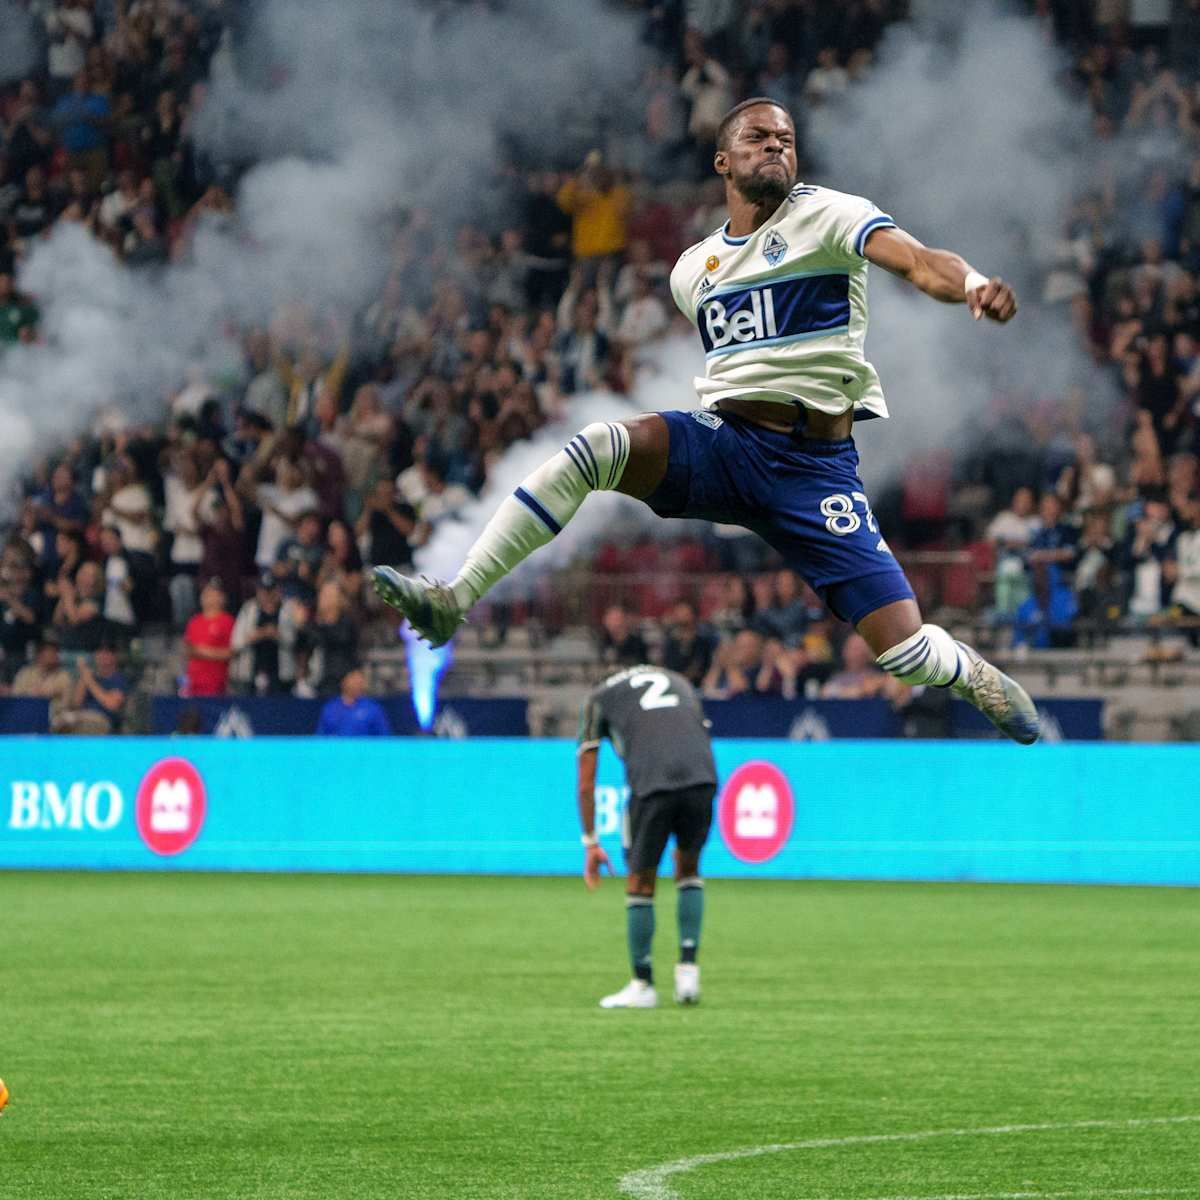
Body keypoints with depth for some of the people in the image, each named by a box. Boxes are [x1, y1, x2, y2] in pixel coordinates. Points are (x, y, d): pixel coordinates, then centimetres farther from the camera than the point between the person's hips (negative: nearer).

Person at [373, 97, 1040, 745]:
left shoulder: (826, 215, -2)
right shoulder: (692, 269, 14)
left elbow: (917, 260, -21)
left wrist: (972, 283, -40)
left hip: (817, 466, -3)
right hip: (721, 441, 4)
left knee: (904, 652, -11)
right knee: (596, 447, -26)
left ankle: (975, 675, 26)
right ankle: (454, 601, -26)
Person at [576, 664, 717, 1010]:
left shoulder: (598, 699, 25)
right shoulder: (680, 683, 35)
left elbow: (586, 784, 20)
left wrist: (590, 843, 27)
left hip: (651, 785, -3)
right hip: (701, 779, 3)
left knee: (641, 885, 12)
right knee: (688, 871, 24)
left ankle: (642, 985, 19)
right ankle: (688, 967, 14)